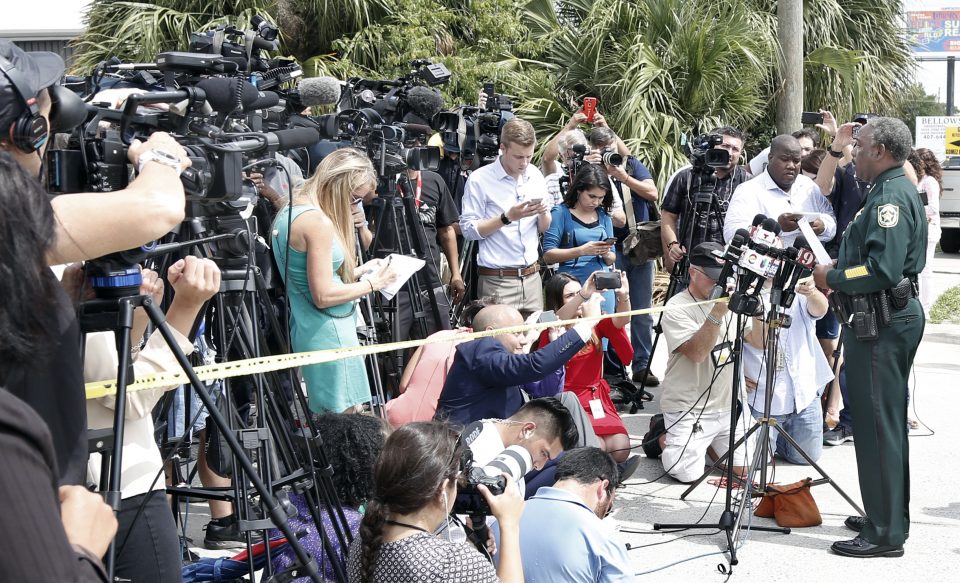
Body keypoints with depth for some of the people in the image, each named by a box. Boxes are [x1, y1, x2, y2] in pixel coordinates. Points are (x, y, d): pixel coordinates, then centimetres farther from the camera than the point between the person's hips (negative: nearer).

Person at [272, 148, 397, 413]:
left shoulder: (289, 212, 12)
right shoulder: (318, 222, -18)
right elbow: (323, 296, -19)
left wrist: (360, 270, 16)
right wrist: (371, 283, -8)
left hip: (304, 329, 10)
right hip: (328, 334, -10)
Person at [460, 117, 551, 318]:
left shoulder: (535, 176, 10)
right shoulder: (480, 179, -7)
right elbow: (468, 230, -11)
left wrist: (543, 214, -5)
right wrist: (507, 217, -18)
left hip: (532, 277, 5)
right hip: (498, 281, -5)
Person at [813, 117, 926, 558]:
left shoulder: (890, 197, -17)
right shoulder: (896, 191, 18)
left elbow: (882, 270, -26)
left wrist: (833, 278, -13)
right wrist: (839, 274, 8)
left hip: (882, 323, -11)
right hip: (894, 316, 11)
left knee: (876, 425, -8)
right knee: (885, 422, 18)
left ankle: (885, 534, -5)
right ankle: (889, 517, 28)